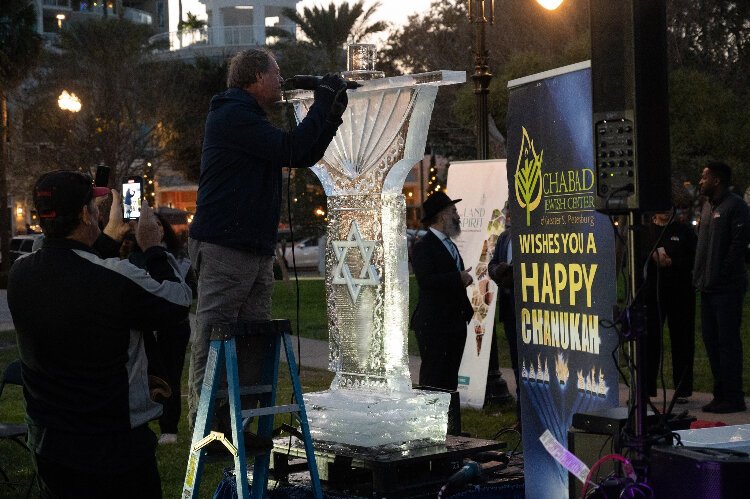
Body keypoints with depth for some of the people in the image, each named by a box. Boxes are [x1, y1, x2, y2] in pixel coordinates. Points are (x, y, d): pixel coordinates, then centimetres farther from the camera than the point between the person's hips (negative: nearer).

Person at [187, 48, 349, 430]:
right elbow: (291, 151, -17)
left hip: (256, 251, 10)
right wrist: (323, 105, -7)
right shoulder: (232, 115, -10)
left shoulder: (251, 121, 23)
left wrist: (332, 114, 17)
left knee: (252, 345, 8)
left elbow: (304, 157, 27)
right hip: (223, 250, -10)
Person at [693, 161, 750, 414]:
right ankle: (721, 394, 19)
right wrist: (699, 276, 14)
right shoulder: (707, 206, 18)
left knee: (728, 341, -6)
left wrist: (722, 274, -16)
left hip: (727, 288, -9)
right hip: (708, 287, 9)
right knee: (711, 340, 11)